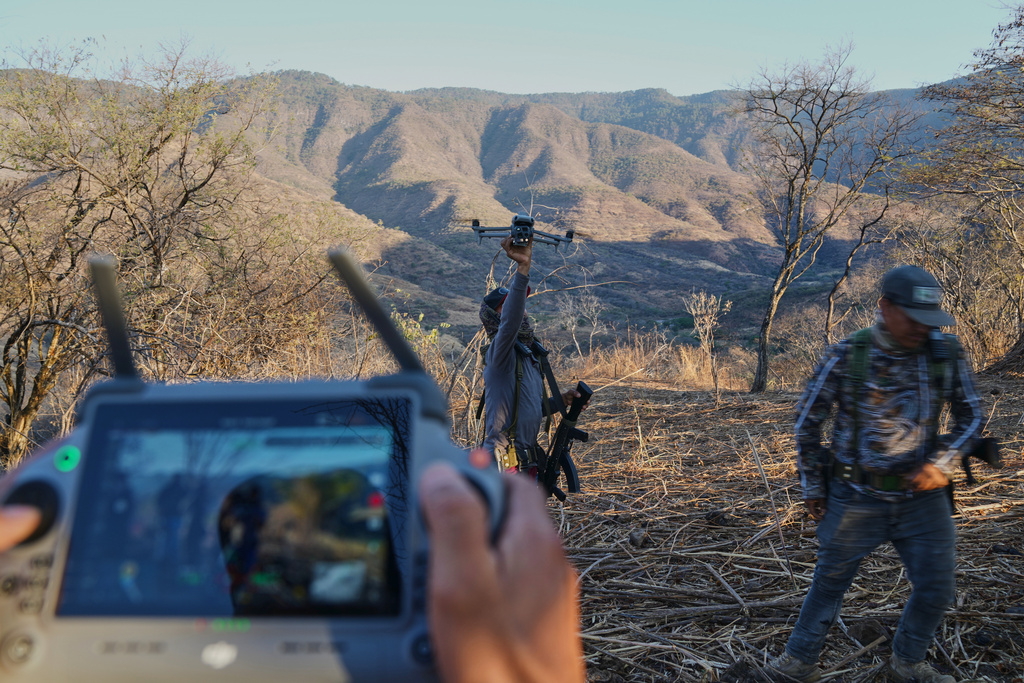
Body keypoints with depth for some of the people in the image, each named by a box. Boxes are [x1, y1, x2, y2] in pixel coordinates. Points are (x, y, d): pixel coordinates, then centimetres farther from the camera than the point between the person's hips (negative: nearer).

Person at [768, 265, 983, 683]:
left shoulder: (946, 354, -6)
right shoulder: (845, 357, -14)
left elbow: (970, 417, 5)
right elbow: (807, 422, -3)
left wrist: (943, 463, -12)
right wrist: (812, 487, 2)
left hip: (922, 497, 3)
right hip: (857, 499, -2)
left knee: (936, 590, 8)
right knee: (830, 582, 11)